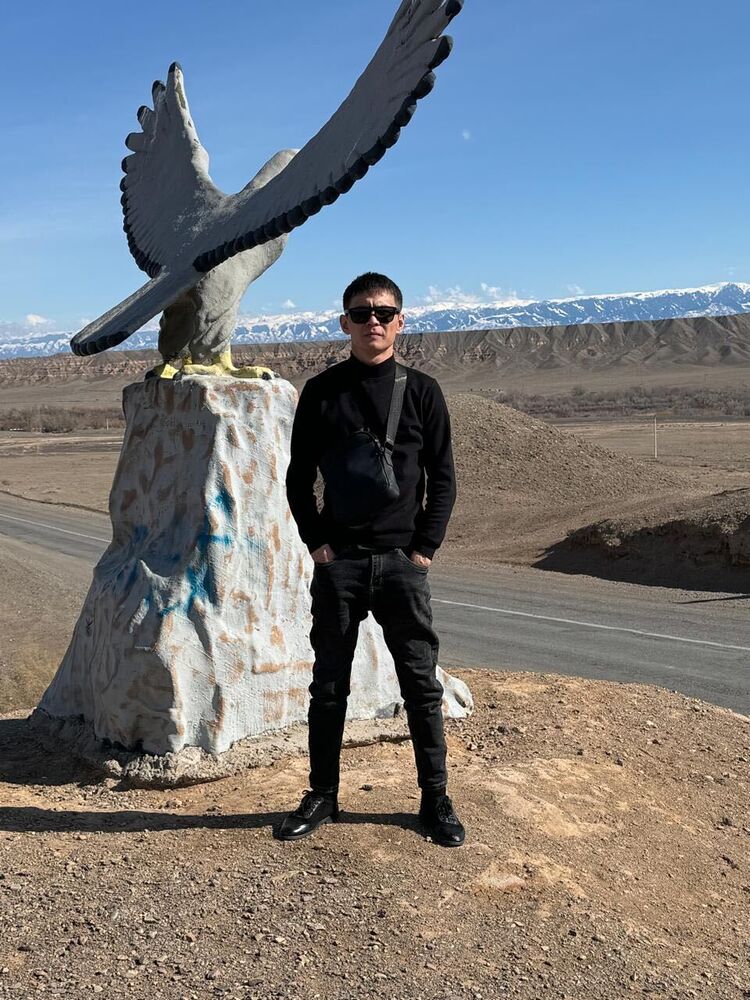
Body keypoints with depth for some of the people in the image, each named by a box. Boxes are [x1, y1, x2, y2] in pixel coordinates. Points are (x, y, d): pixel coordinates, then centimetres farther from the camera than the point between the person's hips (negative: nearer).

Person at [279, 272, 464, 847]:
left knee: (421, 682, 5)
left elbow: (443, 480, 5)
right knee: (329, 684, 8)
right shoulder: (322, 392, 5)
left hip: (403, 562, 0)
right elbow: (298, 478, 8)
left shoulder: (422, 391, 4)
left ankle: (436, 799, 18)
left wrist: (424, 549, -3)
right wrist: (317, 542, -2)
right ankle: (323, 797, 22)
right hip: (338, 562, 1)